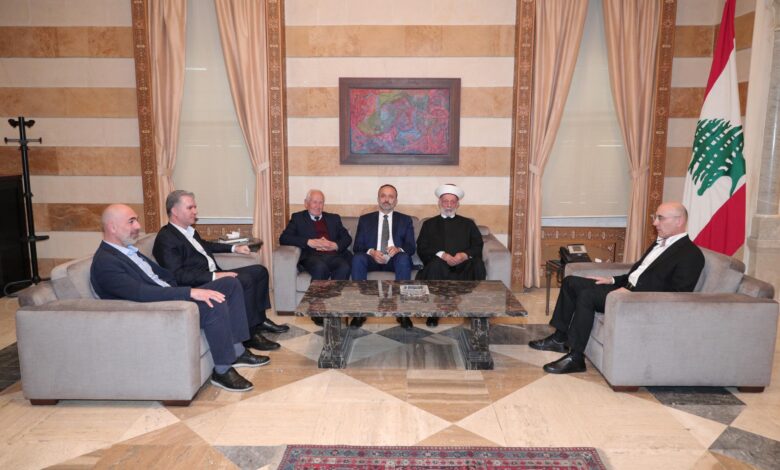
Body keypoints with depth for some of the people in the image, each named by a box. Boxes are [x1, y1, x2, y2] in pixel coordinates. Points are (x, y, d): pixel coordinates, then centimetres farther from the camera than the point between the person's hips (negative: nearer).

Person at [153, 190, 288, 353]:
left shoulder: (189, 230, 12)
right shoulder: (165, 238, -15)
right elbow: (177, 275, -24)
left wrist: (234, 247, 24)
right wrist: (213, 276, -28)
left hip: (214, 275, 10)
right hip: (199, 284, -10)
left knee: (260, 271, 7)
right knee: (245, 280, -27)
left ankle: (260, 319, 12)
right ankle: (251, 333, -17)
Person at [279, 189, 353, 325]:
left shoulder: (334, 218, 27)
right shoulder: (298, 218, 18)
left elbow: (347, 238, 17)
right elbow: (283, 238, 3)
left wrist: (335, 245, -7)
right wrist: (309, 242, -10)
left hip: (334, 255, 2)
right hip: (312, 256, -2)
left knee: (344, 267, -33)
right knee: (320, 267, -37)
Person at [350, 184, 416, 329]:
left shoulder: (405, 220, 15)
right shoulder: (365, 219, 15)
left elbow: (411, 247, 5)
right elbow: (357, 246, 6)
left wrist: (398, 249, -19)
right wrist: (371, 252, -17)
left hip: (395, 259, 0)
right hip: (372, 258, 1)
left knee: (404, 258, -34)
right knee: (357, 258, -31)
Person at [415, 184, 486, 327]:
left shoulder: (468, 224, 23)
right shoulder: (429, 224, 19)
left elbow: (478, 246, 9)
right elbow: (422, 249, 5)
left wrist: (465, 255, -14)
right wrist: (441, 255, -14)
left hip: (463, 264, 1)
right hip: (440, 264, -1)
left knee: (478, 264, -31)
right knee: (435, 264, -36)